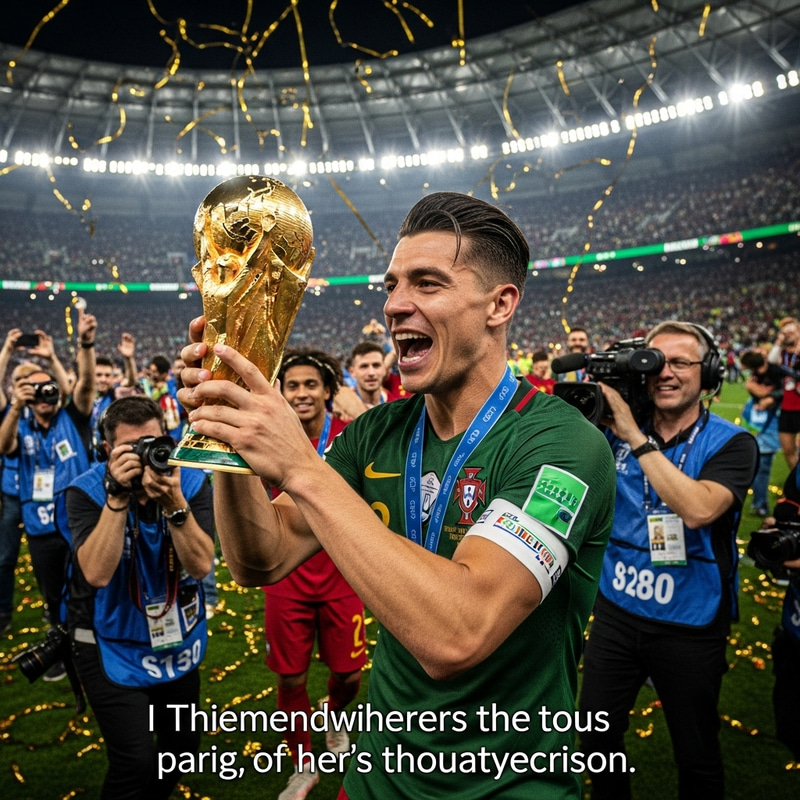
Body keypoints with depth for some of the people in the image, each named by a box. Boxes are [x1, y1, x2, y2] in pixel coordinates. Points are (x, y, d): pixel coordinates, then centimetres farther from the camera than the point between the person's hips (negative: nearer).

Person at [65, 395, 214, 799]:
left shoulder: (191, 481, -13)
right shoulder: (86, 491, -16)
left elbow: (200, 565, -21)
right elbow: (97, 573, -28)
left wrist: (174, 503, -35)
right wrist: (117, 497, -36)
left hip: (179, 641, 3)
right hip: (113, 647, -3)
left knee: (183, 743, 19)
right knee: (136, 763, -9)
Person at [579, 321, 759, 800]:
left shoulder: (731, 444, -12)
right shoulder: (617, 433, -3)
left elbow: (698, 509, -29)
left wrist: (635, 436, -30)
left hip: (690, 625, -2)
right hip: (616, 611, 3)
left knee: (697, 757, 18)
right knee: (597, 742, 18)